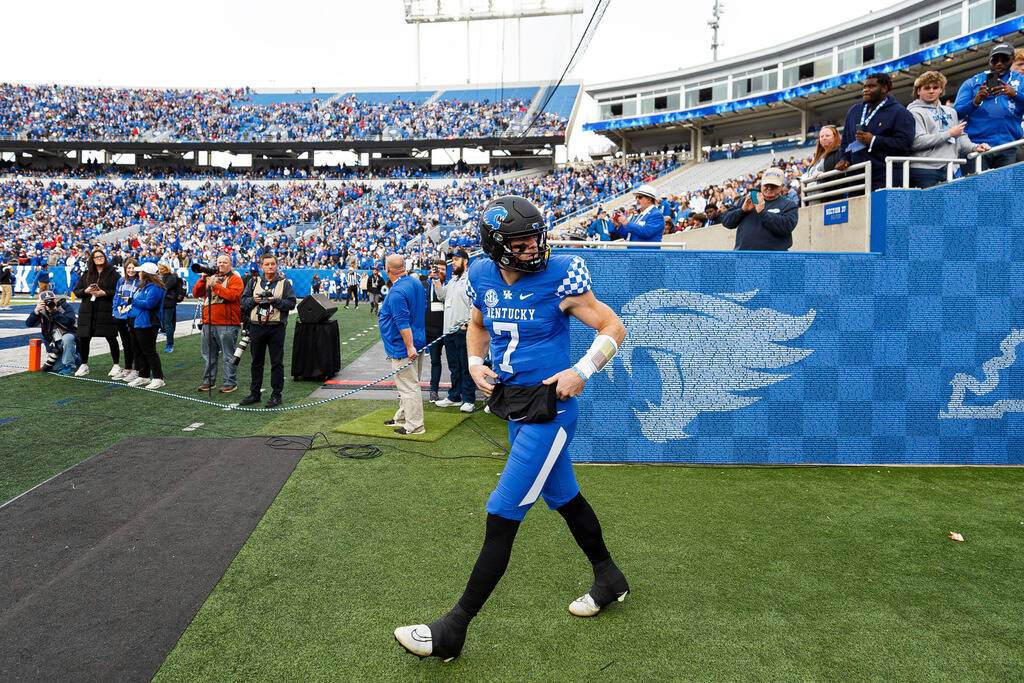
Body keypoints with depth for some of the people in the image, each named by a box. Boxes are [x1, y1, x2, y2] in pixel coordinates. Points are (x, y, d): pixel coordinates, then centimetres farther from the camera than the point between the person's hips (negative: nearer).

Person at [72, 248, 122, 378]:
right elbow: (76, 290, 15)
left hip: (107, 311, -4)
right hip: (88, 312, 4)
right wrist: (86, 291, -5)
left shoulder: (112, 273, 1)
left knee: (111, 339, 0)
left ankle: (116, 365, 11)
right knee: (83, 339, 6)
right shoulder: (87, 274, 14)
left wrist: (104, 293, -16)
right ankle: (84, 366, 21)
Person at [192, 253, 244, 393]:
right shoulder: (211, 278, 19)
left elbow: (232, 295, -17)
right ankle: (209, 381, 23)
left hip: (227, 324, -6)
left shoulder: (235, 279, 1)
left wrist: (215, 285, -18)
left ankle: (230, 382, 3)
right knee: (209, 355, 13)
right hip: (208, 323, 6)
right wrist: (202, 280, -3)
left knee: (228, 355, -2)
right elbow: (196, 293, 11)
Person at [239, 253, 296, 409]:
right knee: (256, 362, 11)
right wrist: (254, 300, -9)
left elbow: (291, 303, -5)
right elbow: (243, 301, 10)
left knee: (277, 362, 0)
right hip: (256, 327, 3)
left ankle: (276, 395, 7)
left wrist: (275, 301, -15)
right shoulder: (254, 282, 13)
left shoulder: (284, 283, 4)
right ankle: (254, 393, 21)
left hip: (276, 327, -3)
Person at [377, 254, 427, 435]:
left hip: (403, 346, -10)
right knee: (409, 384, 19)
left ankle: (414, 426, 4)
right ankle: (402, 418, 33)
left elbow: (403, 322, -26)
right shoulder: (416, 283, 8)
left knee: (408, 386, -3)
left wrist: (409, 347, -25)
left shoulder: (396, 292, -22)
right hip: (418, 342, 10)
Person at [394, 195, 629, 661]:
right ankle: (609, 580, 44)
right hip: (513, 405, 7)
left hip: (550, 409, -7)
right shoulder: (483, 278, 1)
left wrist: (582, 371, -19)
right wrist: (475, 363, 4)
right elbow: (477, 325, 21)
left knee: (502, 517, -4)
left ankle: (453, 630, 8)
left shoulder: (559, 277, -15)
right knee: (563, 497, 21)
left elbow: (613, 328, -7)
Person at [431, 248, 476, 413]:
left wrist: (467, 323, -21)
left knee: (466, 366, -4)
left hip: (463, 330, -8)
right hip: (449, 330, 9)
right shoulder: (453, 280, 21)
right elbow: (441, 295, 19)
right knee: (454, 366, 15)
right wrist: (437, 279, 10)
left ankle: (468, 399, 3)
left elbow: (475, 304, -14)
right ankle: (454, 396, 24)